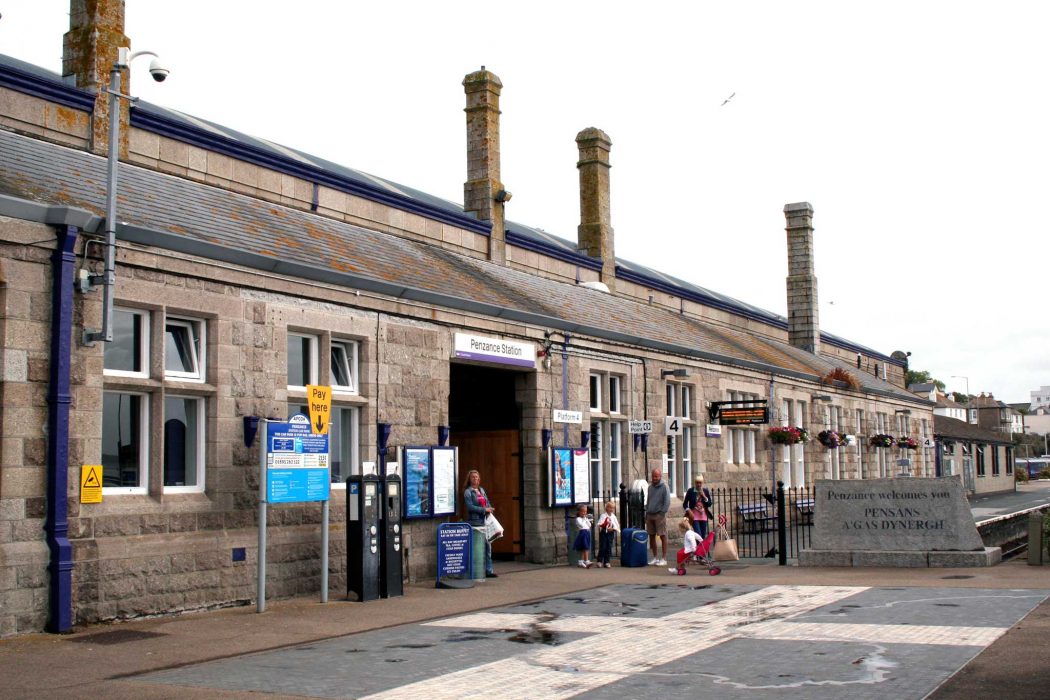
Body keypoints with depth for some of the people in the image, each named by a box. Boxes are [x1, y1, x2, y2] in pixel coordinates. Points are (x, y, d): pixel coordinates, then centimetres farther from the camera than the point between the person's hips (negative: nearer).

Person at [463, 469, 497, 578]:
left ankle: (488, 570, 13)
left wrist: (490, 509, -1)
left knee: (488, 545, 7)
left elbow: (488, 503, 21)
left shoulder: (481, 490, 16)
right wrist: (484, 510, -15)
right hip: (475, 522, -7)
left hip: (484, 521, 7)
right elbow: (470, 507, -13)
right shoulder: (468, 491, -4)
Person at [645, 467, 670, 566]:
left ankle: (664, 558, -1)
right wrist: (647, 512, 13)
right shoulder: (650, 487, 15)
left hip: (659, 515, -7)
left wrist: (663, 513, -13)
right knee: (651, 536, 8)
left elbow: (667, 501, -9)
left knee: (663, 536, -4)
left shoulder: (664, 487, -5)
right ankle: (655, 557, 17)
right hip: (650, 515, 7)